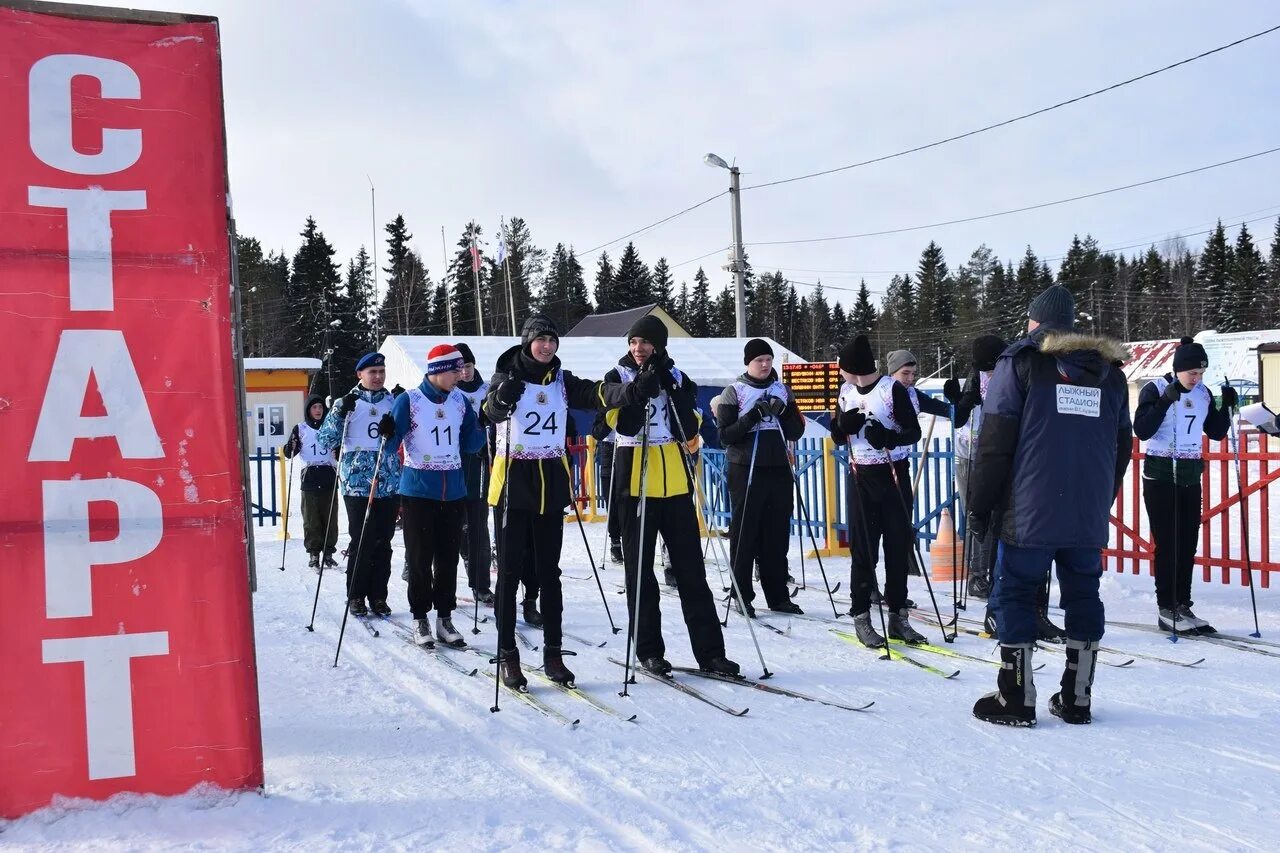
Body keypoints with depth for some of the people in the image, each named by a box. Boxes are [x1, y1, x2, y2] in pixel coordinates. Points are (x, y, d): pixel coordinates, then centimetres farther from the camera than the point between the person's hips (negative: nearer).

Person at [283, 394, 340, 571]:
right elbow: (289, 453, 6)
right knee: (311, 518, -2)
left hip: (329, 477, 1)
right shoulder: (300, 429, 8)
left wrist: (339, 451, -3)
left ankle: (328, 551, 9)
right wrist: (291, 448, -15)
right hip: (309, 478, -1)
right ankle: (313, 553, 4)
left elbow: (340, 452, 18)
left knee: (330, 517, 1)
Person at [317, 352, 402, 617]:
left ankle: (378, 595, 14)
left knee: (383, 543, 5)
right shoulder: (347, 403, 3)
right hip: (357, 484, -2)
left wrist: (392, 431, -13)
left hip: (389, 484, 3)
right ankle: (356, 596, 10)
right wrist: (339, 413, -16)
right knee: (361, 541, -3)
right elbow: (325, 443, -1)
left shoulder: (393, 402, 10)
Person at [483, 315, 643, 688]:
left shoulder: (562, 381, 6)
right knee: (510, 572, 1)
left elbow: (597, 394, -11)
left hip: (551, 484, 4)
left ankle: (552, 653, 15)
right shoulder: (507, 377, -5)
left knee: (549, 573, 8)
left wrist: (633, 391, -29)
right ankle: (507, 655, 7)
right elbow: (491, 411, -24)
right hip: (513, 482, -4)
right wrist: (501, 399, -47)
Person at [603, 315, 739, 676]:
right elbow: (625, 424, -14)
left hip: (675, 483, 2)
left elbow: (689, 429, -2)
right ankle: (648, 650, 14)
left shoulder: (676, 378, 9)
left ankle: (710, 651, 7)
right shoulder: (618, 378, 2)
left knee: (691, 568, 3)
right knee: (640, 571, 4)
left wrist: (672, 388, -10)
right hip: (635, 483, -2)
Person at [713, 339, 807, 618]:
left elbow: (796, 431, 11)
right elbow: (726, 435, -6)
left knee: (778, 534, 7)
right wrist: (753, 417, -17)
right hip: (746, 470, -4)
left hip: (779, 469, 4)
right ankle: (742, 595, 6)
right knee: (745, 533, -1)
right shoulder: (734, 392, 0)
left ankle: (778, 595, 14)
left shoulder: (782, 390, 13)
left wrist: (782, 412, -7)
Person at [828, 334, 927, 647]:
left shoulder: (893, 389, -9)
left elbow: (914, 432, -10)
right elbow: (838, 437, 12)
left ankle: (898, 616, 12)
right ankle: (861, 617, 7)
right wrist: (844, 424, -10)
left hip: (894, 475, -3)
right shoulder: (846, 392, 7)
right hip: (860, 477, 3)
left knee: (898, 546, 3)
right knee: (862, 547, 1)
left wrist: (889, 437, -29)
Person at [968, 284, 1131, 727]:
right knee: (1083, 595, 12)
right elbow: (1122, 445, 17)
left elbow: (996, 441, -8)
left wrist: (982, 504, -3)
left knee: (1015, 593, 4)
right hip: (1090, 514, 5)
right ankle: (1077, 698, 16)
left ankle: (1016, 698, 4)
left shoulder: (1021, 361, -2)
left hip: (1030, 510, -5)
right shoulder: (1110, 371, 14)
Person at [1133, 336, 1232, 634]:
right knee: (1168, 543, -6)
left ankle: (1183, 606, 13)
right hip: (1160, 475, -6)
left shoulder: (1204, 394, 8)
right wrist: (1166, 400, -25)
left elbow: (1216, 433, 13)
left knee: (1188, 543, 6)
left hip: (1190, 476, 6)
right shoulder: (1155, 389, -9)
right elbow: (1142, 431, -18)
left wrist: (1226, 407, -3)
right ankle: (1166, 609, 1)